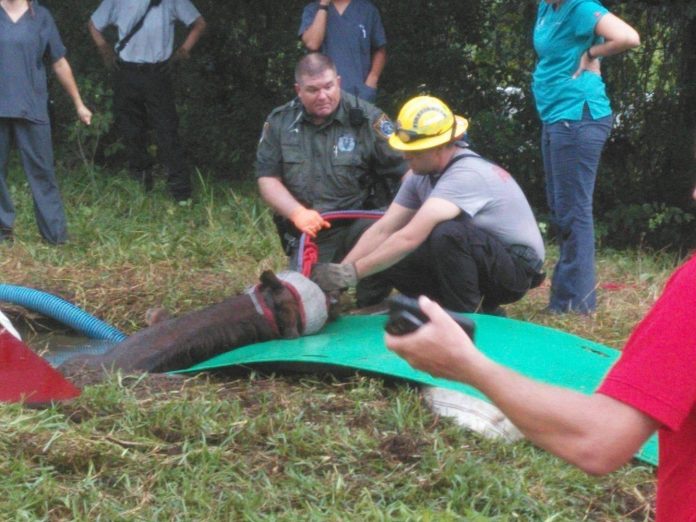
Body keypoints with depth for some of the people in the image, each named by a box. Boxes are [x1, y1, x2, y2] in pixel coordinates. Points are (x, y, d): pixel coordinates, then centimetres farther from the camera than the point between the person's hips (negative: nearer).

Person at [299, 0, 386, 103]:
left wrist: (370, 84, -3)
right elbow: (312, 44, -12)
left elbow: (380, 50, 11)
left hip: (359, 93, 1)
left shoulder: (367, 9, 6)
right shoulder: (312, 10, 6)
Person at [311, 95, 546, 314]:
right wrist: (338, 274, -13)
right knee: (389, 262, -4)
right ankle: (484, 308, 6)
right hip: (475, 259, 9)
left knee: (446, 233, -34)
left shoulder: (466, 175, -28)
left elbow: (410, 237, -35)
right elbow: (382, 230, -2)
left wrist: (351, 273, -31)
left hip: (516, 265, -9)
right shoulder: (421, 177, -1)